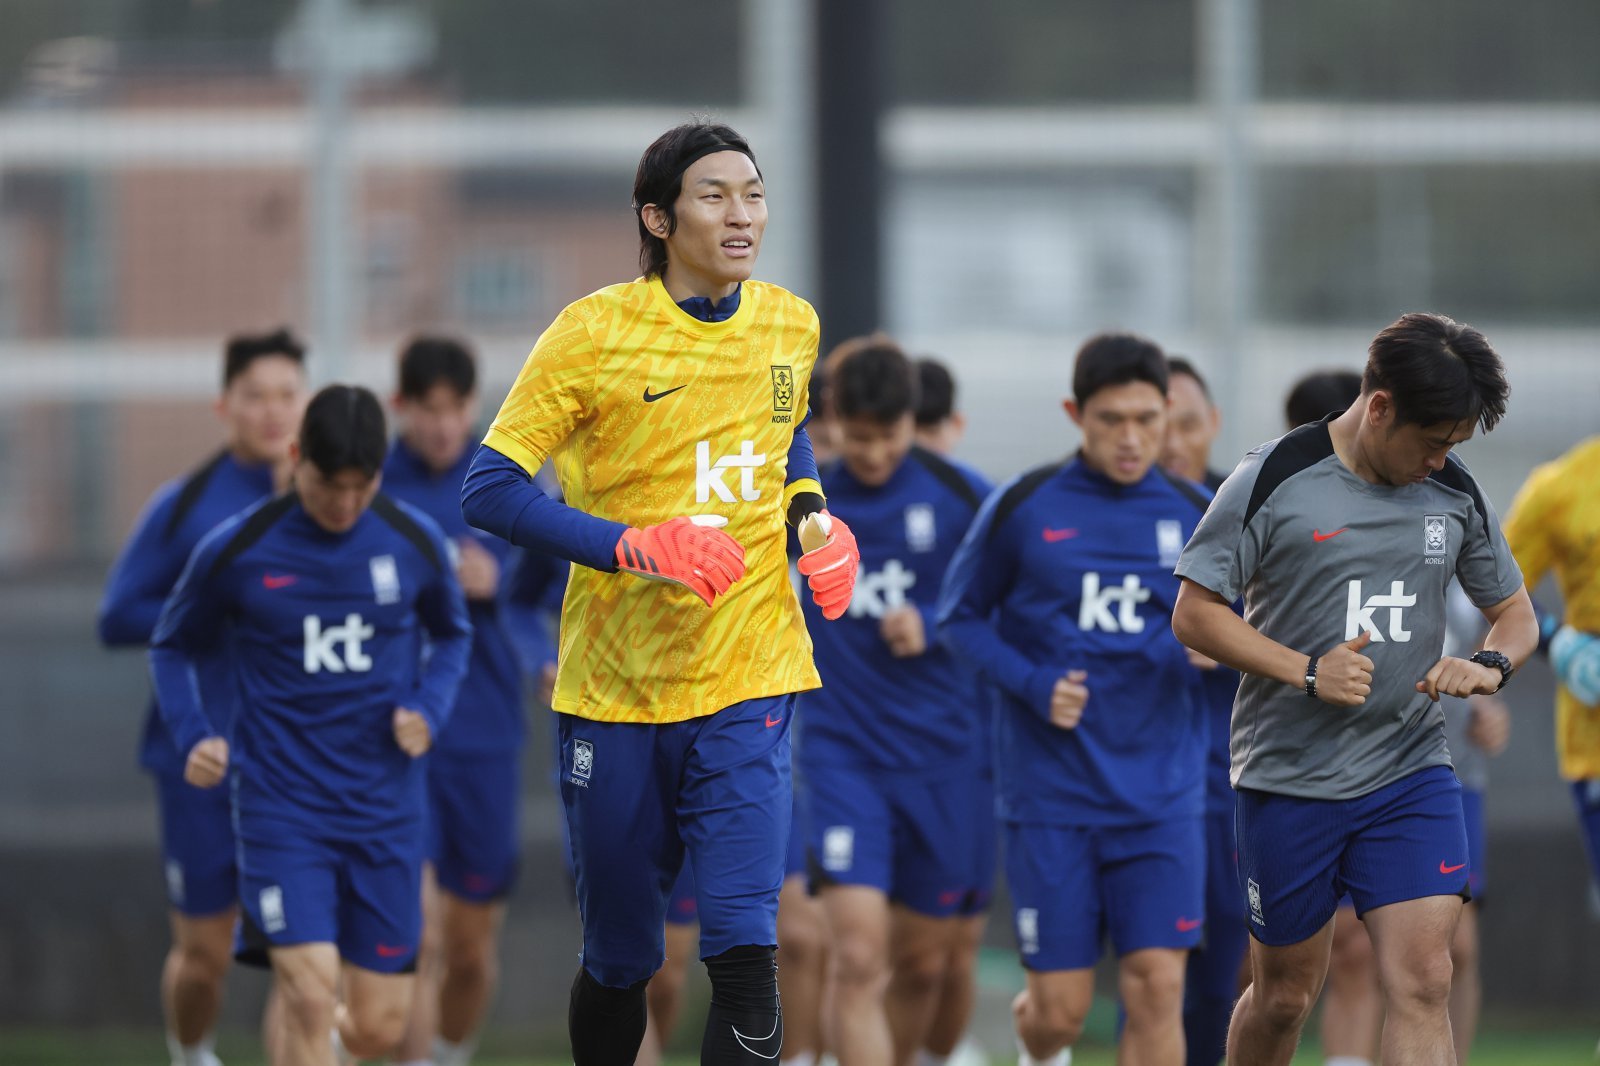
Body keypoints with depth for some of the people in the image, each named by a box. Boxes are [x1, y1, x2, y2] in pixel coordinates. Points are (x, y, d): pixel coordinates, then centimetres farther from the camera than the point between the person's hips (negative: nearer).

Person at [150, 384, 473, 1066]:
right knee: (311, 997, -18)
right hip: (281, 806, -3)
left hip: (385, 811, 3)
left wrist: (430, 710, -2)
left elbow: (452, 636, 18)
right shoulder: (235, 551, -6)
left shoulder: (414, 542, 0)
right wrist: (193, 737, -8)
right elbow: (172, 647, 9)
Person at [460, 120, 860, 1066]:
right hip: (615, 686, -2)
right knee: (619, 963, 8)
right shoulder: (596, 332, -9)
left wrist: (813, 514, 7)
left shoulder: (790, 325, 6)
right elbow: (490, 490, -10)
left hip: (749, 681, 2)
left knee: (743, 947, -15)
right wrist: (633, 546, -22)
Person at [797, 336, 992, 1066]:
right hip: (843, 752, -1)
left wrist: (933, 625, -12)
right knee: (859, 957, -16)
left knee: (924, 963, 11)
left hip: (945, 755, 1)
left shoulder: (960, 496, -5)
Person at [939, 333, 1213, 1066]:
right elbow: (959, 619, 5)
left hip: (1160, 795, 1)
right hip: (1051, 792, -1)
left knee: (1157, 985, -10)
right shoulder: (1022, 508, -2)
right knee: (1062, 1006, 0)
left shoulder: (1196, 517, 4)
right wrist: (1032, 685, -12)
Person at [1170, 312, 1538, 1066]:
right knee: (1285, 994, 8)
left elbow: (1515, 613, 16)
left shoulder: (1456, 496, 4)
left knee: (1421, 984, -13)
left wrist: (1491, 665, -8)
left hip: (1411, 774, 2)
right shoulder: (1274, 480, -8)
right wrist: (1307, 673, -18)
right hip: (1288, 776, -2)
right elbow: (1194, 614, -7)